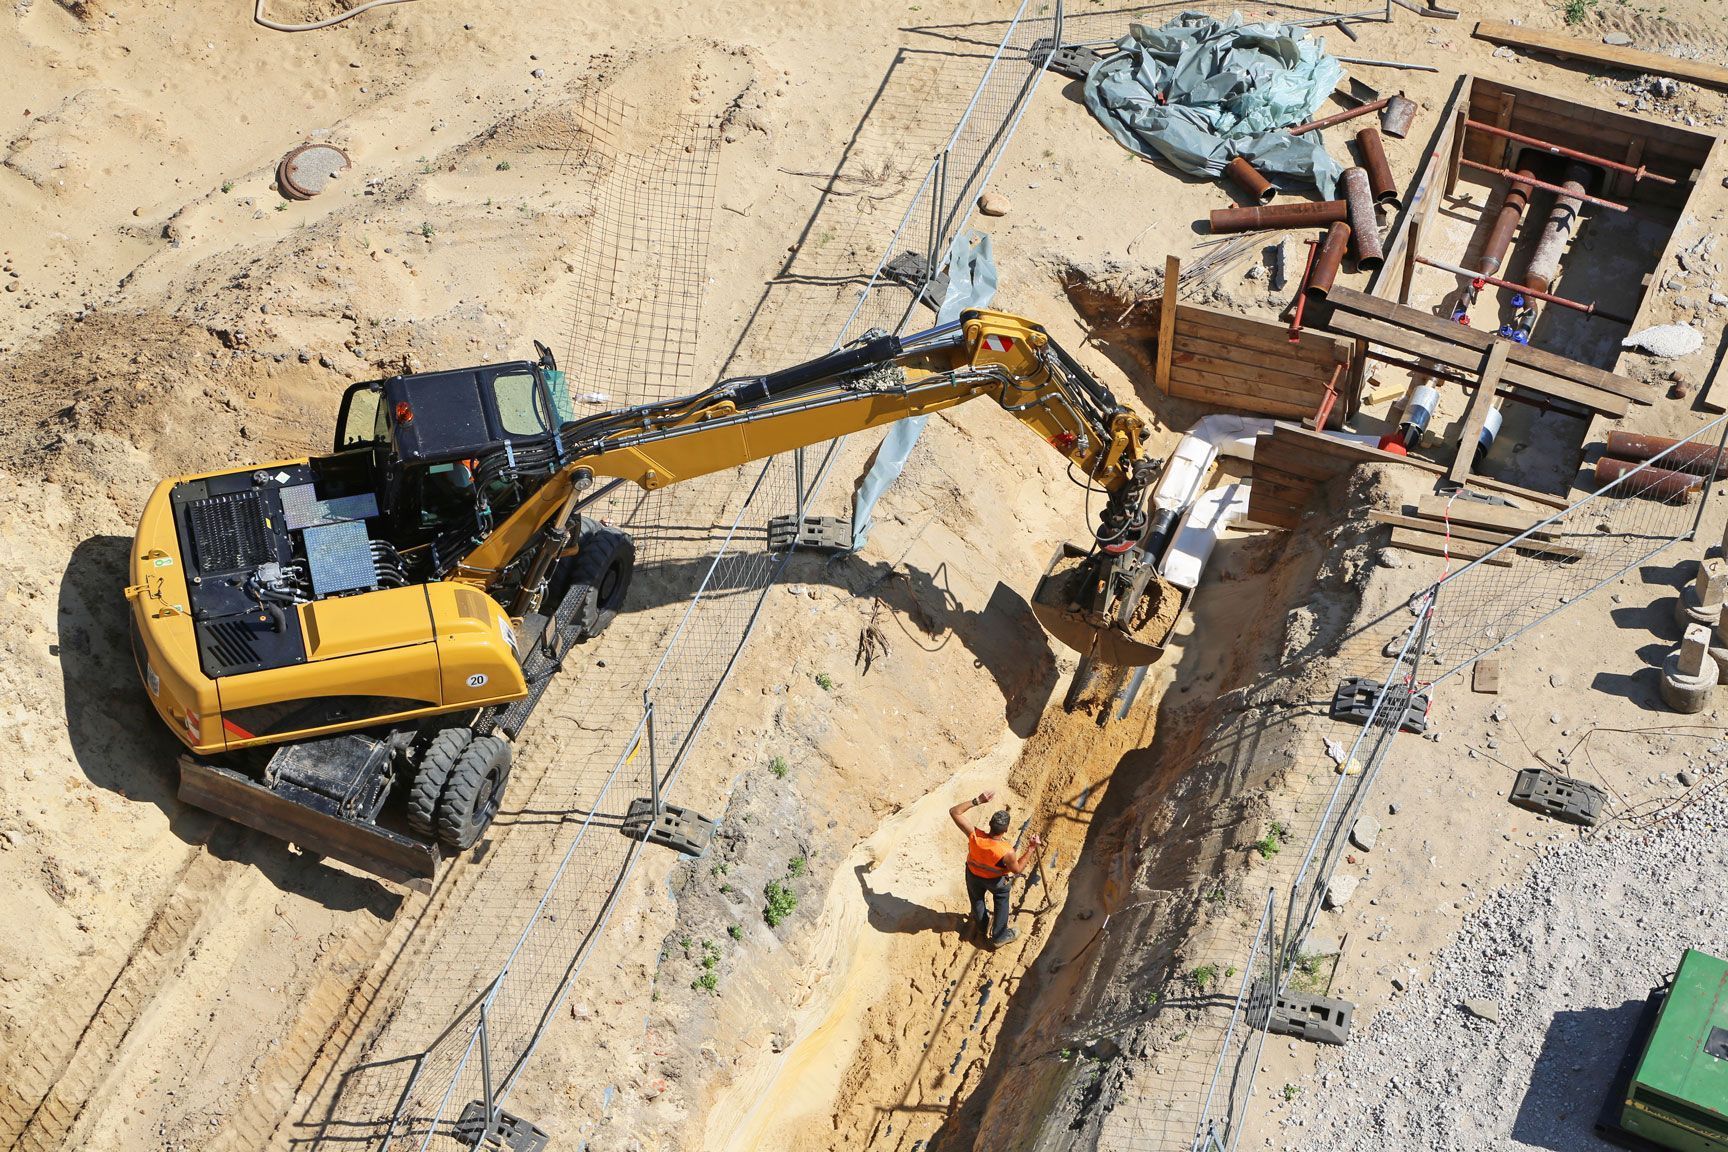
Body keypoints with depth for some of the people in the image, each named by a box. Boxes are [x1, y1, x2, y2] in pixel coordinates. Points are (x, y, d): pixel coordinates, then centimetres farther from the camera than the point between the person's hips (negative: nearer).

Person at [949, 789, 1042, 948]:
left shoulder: (974, 836, -39)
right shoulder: (1007, 852, -44)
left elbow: (954, 812, -33)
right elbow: (1017, 870, -22)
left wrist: (977, 801, -35)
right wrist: (1032, 848, -27)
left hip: (973, 875, 3)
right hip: (996, 880, -3)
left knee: (977, 900, 32)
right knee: (1001, 903, 29)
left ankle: (982, 929, 58)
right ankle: (999, 936, 45)